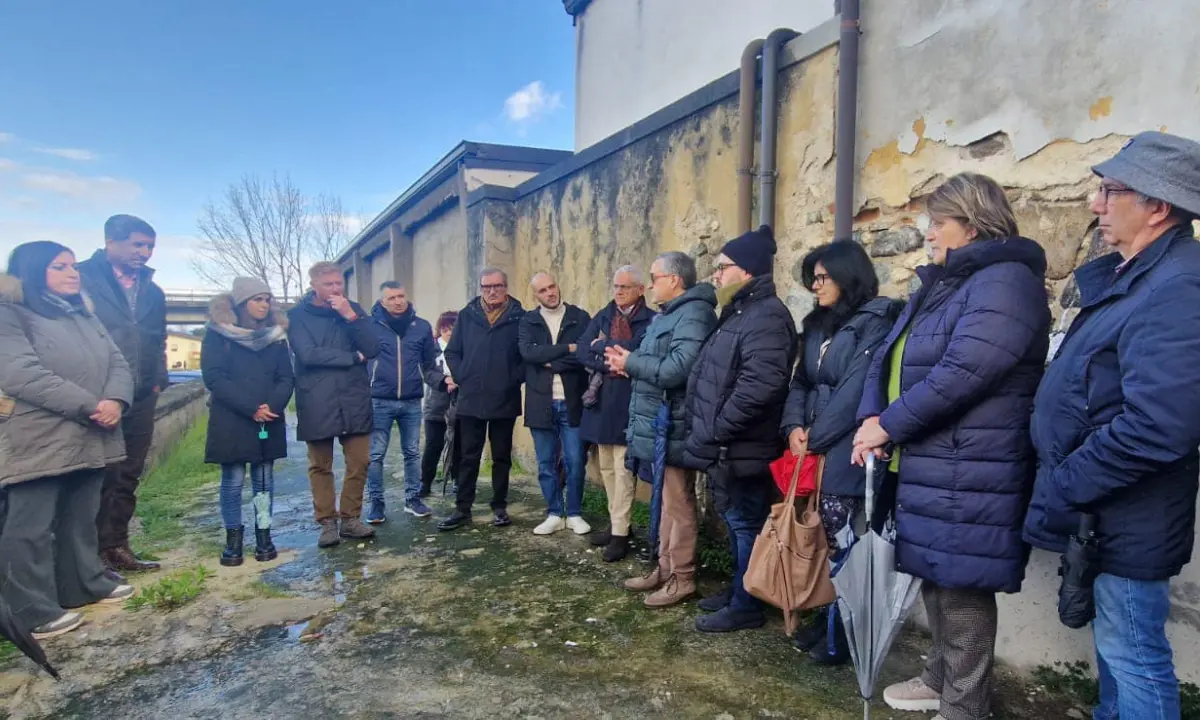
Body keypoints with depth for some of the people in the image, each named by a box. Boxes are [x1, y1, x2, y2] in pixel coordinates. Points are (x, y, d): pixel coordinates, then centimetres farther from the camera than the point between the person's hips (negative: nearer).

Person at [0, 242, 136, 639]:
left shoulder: (85, 316, 16)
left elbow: (117, 363, 10)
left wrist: (115, 400, -12)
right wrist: (91, 406, -21)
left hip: (89, 438, 7)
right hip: (39, 442, -7)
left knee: (81, 519, 18)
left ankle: (85, 584, 31)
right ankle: (33, 611, 7)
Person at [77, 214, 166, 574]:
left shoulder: (152, 290, 15)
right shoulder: (83, 278, -5)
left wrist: (157, 380, 11)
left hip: (140, 398, 6)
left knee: (127, 476, 12)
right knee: (99, 475, -1)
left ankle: (115, 546, 23)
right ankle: (93, 553, 10)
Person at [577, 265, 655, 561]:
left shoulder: (650, 320, -6)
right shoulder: (602, 317, 12)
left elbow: (635, 351, -22)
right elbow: (583, 351, -1)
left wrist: (602, 346, -7)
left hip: (628, 403, -6)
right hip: (600, 400, 6)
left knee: (623, 470, -3)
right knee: (606, 468, 14)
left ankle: (620, 533, 6)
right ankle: (616, 523, 28)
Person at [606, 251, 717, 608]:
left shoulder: (693, 314, -17)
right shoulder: (670, 314, 18)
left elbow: (677, 368, -28)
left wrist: (631, 363, -15)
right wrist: (630, 362, -1)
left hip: (674, 427, -11)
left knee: (679, 505, 1)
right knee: (667, 501, 18)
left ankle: (682, 578, 13)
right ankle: (665, 568, 30)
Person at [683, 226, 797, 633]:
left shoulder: (766, 316, -18)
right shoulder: (739, 313, 16)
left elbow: (758, 386, -30)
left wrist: (713, 433, -23)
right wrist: (708, 436, 15)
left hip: (741, 450, -10)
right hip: (728, 448, 10)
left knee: (746, 527, 3)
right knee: (738, 525, 20)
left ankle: (746, 607, 18)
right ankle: (737, 594, 34)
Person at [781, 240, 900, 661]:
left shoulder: (876, 322, -8)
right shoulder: (818, 324, 16)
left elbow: (855, 392, -16)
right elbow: (802, 381, 14)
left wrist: (813, 440, -12)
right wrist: (794, 427, -3)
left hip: (846, 452, -7)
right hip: (814, 451, 7)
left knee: (841, 543, 0)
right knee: (820, 540, 10)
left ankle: (842, 636, 14)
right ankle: (827, 619, 25)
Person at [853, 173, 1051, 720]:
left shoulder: (1005, 280, -12)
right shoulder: (941, 285, 18)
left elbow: (963, 371, -25)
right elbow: (889, 357, 12)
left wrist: (890, 425, -16)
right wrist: (871, 418, -6)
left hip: (967, 475, -9)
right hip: (925, 466, 9)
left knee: (962, 589, 2)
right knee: (936, 577, 20)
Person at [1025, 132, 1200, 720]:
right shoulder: (1131, 276, 9)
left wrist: (1058, 494, -20)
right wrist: (1062, 490, 14)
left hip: (1126, 522, -9)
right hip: (1102, 513, 10)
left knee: (1133, 658, 6)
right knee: (1114, 645, 23)